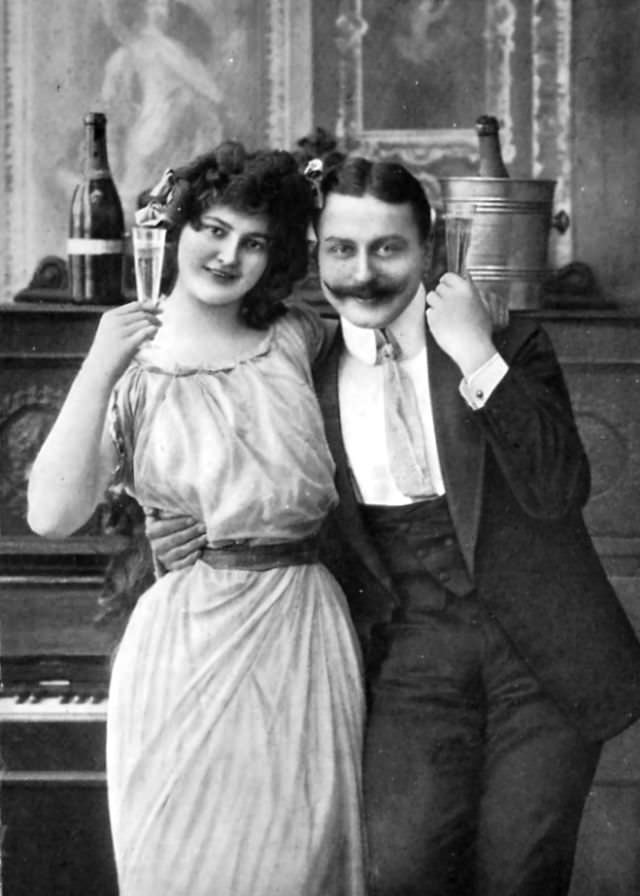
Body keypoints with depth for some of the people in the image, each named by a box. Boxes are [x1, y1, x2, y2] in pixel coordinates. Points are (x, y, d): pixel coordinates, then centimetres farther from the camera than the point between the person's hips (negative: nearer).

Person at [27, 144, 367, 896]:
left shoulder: (296, 340, 6)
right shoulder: (132, 369, -3)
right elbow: (51, 516, -15)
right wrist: (98, 371, -19)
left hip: (305, 628, 3)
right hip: (188, 640, -3)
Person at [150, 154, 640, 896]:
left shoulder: (510, 344, 0)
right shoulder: (308, 379, 6)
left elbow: (560, 492, -13)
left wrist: (480, 360, -17)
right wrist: (190, 544, 0)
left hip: (538, 650, -1)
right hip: (413, 657, 1)